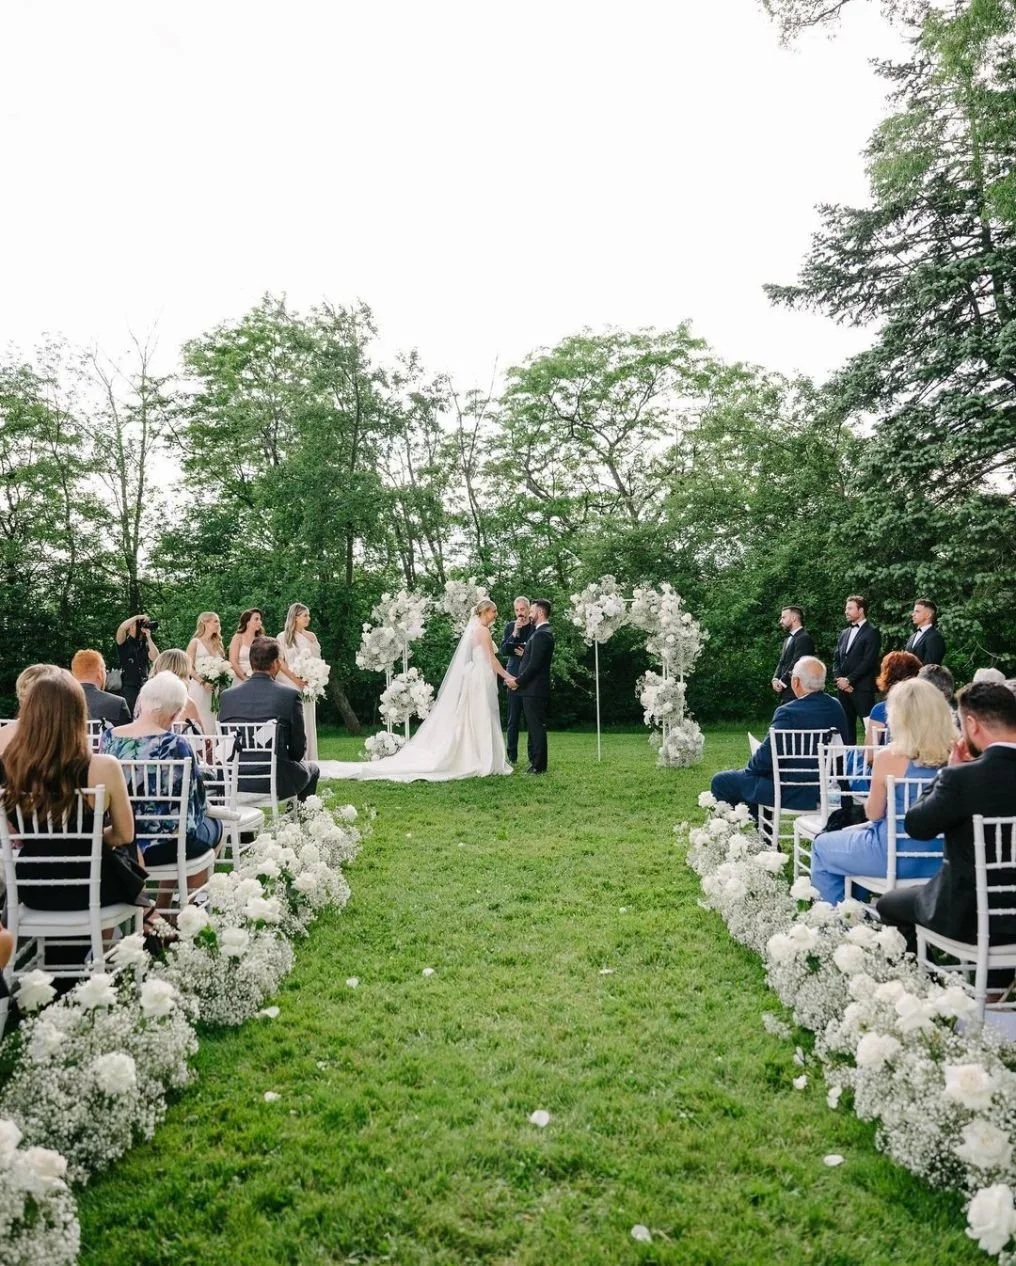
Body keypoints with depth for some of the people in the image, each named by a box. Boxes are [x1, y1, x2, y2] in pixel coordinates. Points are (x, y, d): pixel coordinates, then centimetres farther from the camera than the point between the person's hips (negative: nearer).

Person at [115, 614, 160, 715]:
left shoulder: (146, 645, 13)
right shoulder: (124, 643, 4)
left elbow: (155, 658, -4)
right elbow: (121, 628, -16)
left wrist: (149, 637, -3)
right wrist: (138, 617, -11)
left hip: (144, 687, 3)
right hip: (128, 687, -3)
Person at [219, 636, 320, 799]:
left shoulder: (227, 695, 0)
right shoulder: (290, 694, -10)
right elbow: (298, 748, -4)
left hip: (235, 782, 4)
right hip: (277, 782, -3)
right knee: (312, 769, 27)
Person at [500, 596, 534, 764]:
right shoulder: (510, 627, 7)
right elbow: (504, 651, 0)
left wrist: (525, 654, -9)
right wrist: (515, 633, -11)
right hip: (515, 678, 2)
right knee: (513, 720, 4)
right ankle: (511, 756, 10)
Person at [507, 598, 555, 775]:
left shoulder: (542, 634, -16)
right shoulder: (541, 632, 16)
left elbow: (535, 664, -21)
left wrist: (518, 681, -12)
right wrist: (518, 679, 8)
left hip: (534, 690, -10)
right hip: (533, 689, 10)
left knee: (536, 727, -5)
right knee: (533, 727, 14)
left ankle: (538, 766, 0)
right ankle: (535, 762, 21)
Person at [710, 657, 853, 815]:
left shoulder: (788, 713, -25)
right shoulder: (836, 708, -2)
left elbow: (765, 758, -21)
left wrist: (750, 768, 2)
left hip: (791, 794, -8)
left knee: (720, 781, 3)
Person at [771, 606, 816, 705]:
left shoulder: (804, 638, -11)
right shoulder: (788, 639, 19)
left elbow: (796, 664, -18)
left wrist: (782, 682, -13)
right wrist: (775, 679, -1)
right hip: (786, 693, 9)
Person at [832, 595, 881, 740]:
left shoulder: (872, 633, -3)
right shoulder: (845, 633, 19)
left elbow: (869, 661, -12)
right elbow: (836, 660, 16)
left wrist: (849, 680, -13)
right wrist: (839, 679, -1)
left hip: (862, 689, -7)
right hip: (843, 688, 7)